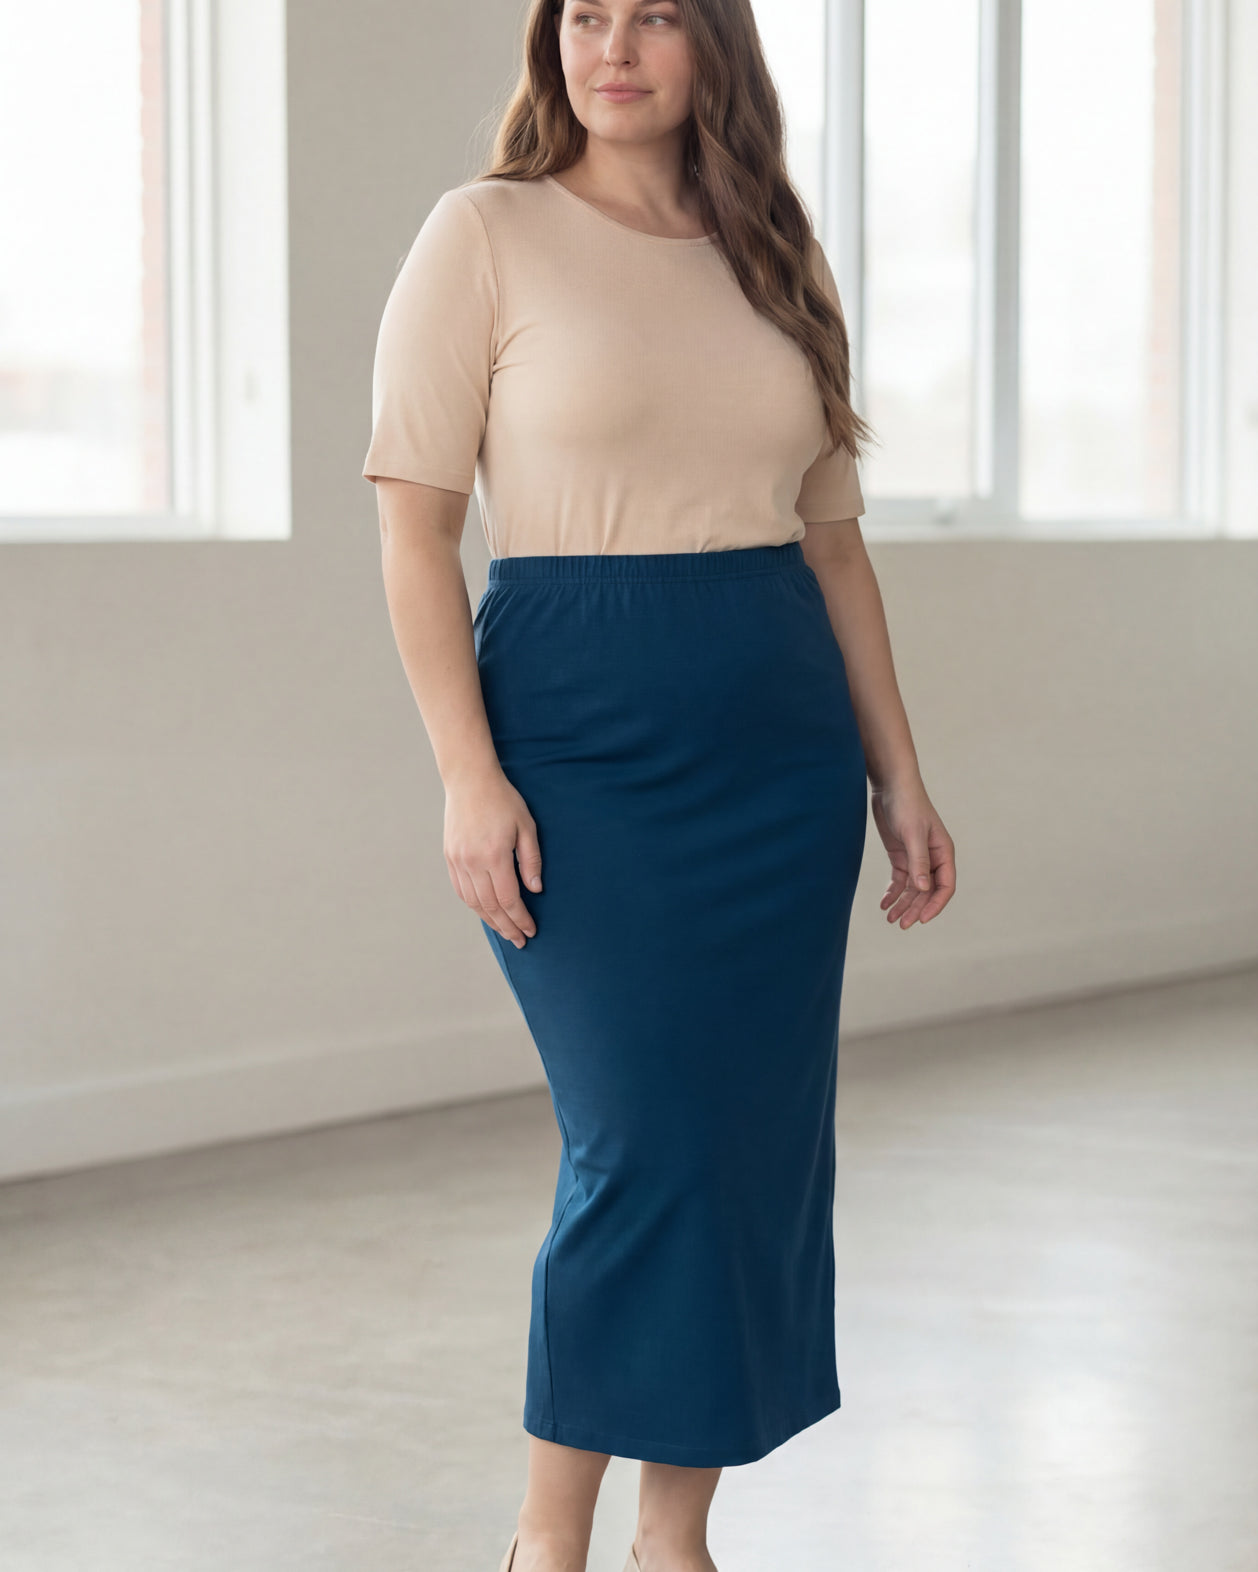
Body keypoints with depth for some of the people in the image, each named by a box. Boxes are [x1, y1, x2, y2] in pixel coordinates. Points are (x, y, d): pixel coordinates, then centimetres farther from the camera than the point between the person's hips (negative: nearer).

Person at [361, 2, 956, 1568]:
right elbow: (414, 526, -5)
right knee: (643, 1145, -8)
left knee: (763, 1144, 5)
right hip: (579, 725, -5)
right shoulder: (487, 234, -1)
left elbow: (833, 542, 15)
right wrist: (468, 776, -15)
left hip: (782, 746, 5)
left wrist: (898, 778, 10)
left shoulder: (772, 261, 13)